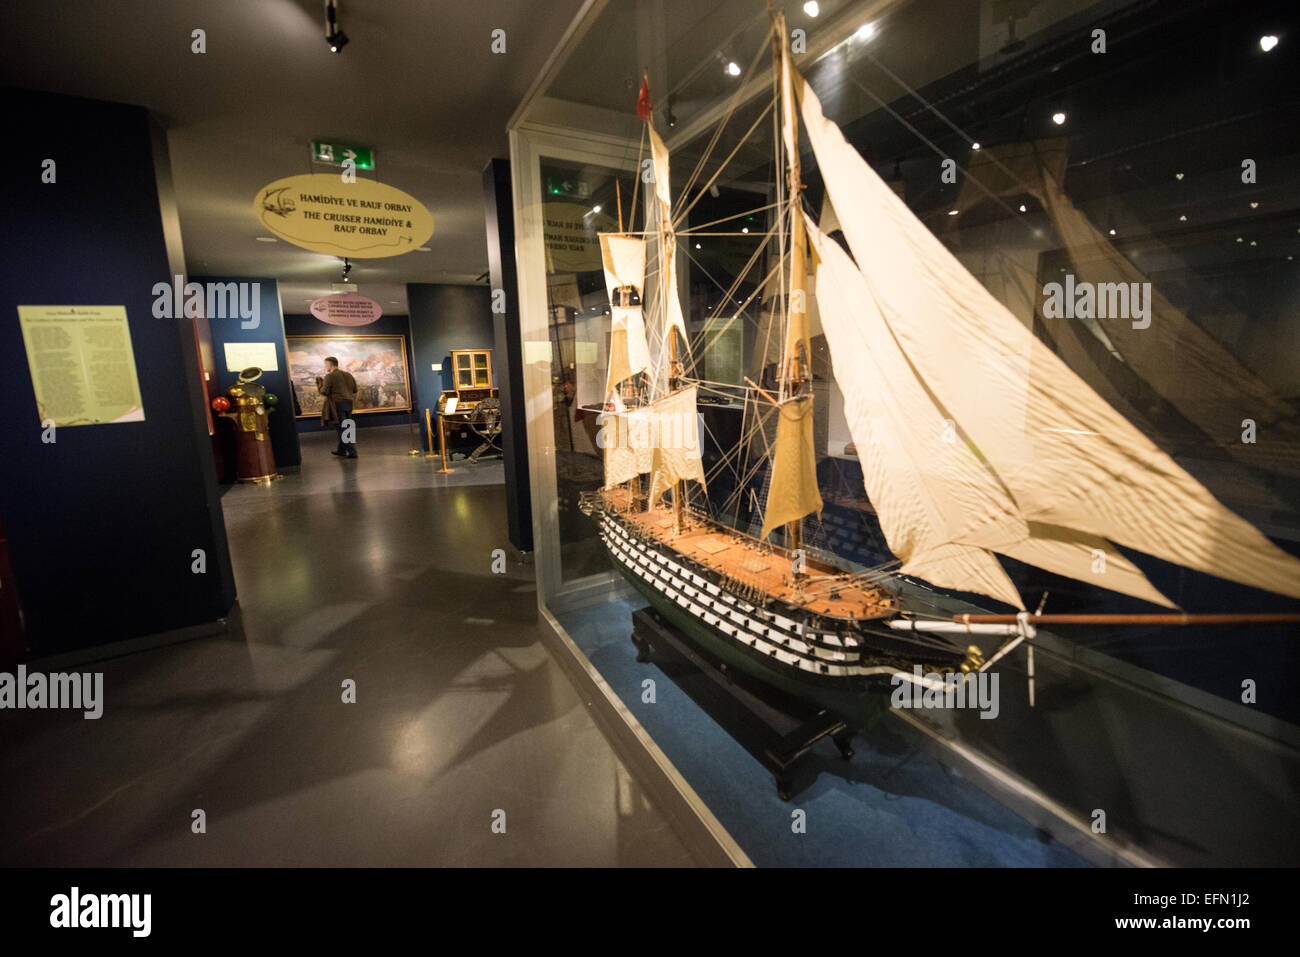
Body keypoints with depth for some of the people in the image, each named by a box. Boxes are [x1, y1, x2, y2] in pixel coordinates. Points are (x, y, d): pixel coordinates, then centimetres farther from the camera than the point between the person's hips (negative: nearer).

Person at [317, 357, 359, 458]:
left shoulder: (330, 376, -8)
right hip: (349, 403, 7)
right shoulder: (348, 375, 12)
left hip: (338, 404, -7)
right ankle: (341, 450, 24)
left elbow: (325, 392, -11)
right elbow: (355, 390, 14)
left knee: (343, 428, -3)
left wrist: (319, 387, 8)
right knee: (343, 428, 16)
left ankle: (352, 452, -6)